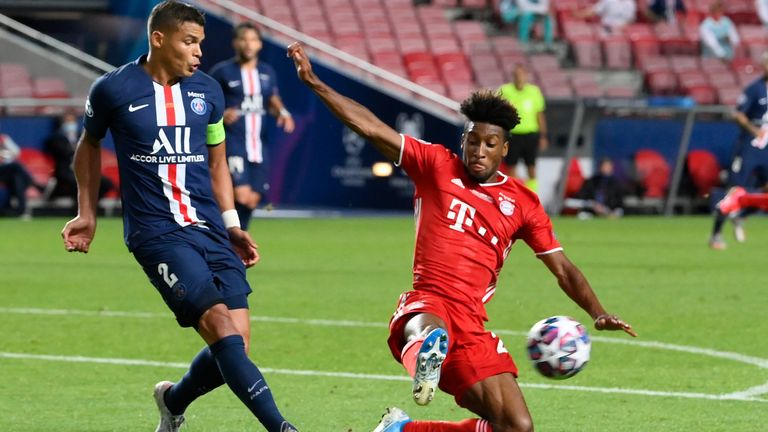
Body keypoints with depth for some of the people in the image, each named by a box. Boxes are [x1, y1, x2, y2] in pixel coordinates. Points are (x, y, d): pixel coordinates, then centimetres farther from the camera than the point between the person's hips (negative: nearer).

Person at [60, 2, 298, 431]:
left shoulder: (208, 91, 9)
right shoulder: (113, 90, -3)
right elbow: (90, 145, 16)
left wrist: (231, 225, 13)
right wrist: (87, 214, 16)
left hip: (210, 229, 5)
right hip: (156, 232, -5)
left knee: (235, 345, -4)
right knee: (220, 326, -22)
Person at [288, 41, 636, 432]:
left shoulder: (522, 203, 13)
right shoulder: (436, 165, 8)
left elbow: (563, 270, 15)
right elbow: (370, 127, 5)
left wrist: (597, 314, -1)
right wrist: (314, 82, 0)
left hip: (472, 327, 4)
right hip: (424, 308, -4)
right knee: (430, 332, -42)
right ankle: (426, 355, -79)